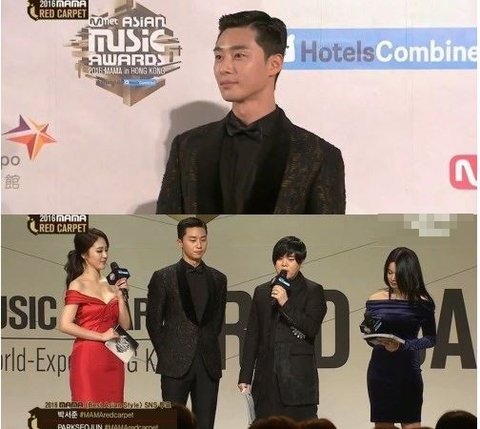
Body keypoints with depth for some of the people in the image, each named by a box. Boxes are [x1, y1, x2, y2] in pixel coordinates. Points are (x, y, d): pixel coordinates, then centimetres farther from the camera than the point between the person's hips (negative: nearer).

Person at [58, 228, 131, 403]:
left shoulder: (111, 284, 13)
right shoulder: (78, 286, -4)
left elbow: (125, 325, 12)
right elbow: (65, 325, -14)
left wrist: (120, 295, 0)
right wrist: (101, 336, -12)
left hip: (113, 361, 6)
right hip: (88, 360, -6)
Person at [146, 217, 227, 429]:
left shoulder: (218, 279, 11)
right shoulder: (164, 277, 1)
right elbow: (153, 321, 3)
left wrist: (207, 349, 11)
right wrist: (166, 353, 3)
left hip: (209, 364, 3)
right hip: (176, 364, -3)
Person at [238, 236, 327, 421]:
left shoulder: (313, 291, 6)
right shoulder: (262, 292, 16)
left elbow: (312, 328, -6)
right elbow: (252, 336, 14)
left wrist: (285, 304, -12)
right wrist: (245, 377, 9)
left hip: (298, 378, -3)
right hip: (267, 377, 3)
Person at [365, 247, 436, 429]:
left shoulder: (421, 303, -3)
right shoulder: (376, 300, 2)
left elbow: (430, 339, -1)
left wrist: (402, 345, -15)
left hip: (408, 370, -2)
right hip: (380, 370, 2)